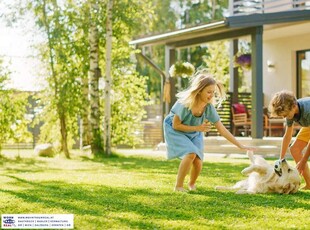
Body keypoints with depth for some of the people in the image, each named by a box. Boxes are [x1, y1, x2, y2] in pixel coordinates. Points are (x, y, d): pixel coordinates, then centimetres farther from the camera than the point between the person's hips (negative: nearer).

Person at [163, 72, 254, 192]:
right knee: (190, 154, -27)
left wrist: (240, 146, -16)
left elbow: (222, 130, -15)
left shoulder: (209, 107, -21)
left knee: (198, 161, -10)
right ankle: (178, 186, -10)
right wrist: (198, 128, -26)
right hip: (175, 131, -4)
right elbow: (176, 125, -22)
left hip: (194, 133, 4)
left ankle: (192, 184, 24)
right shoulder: (185, 103, -33)